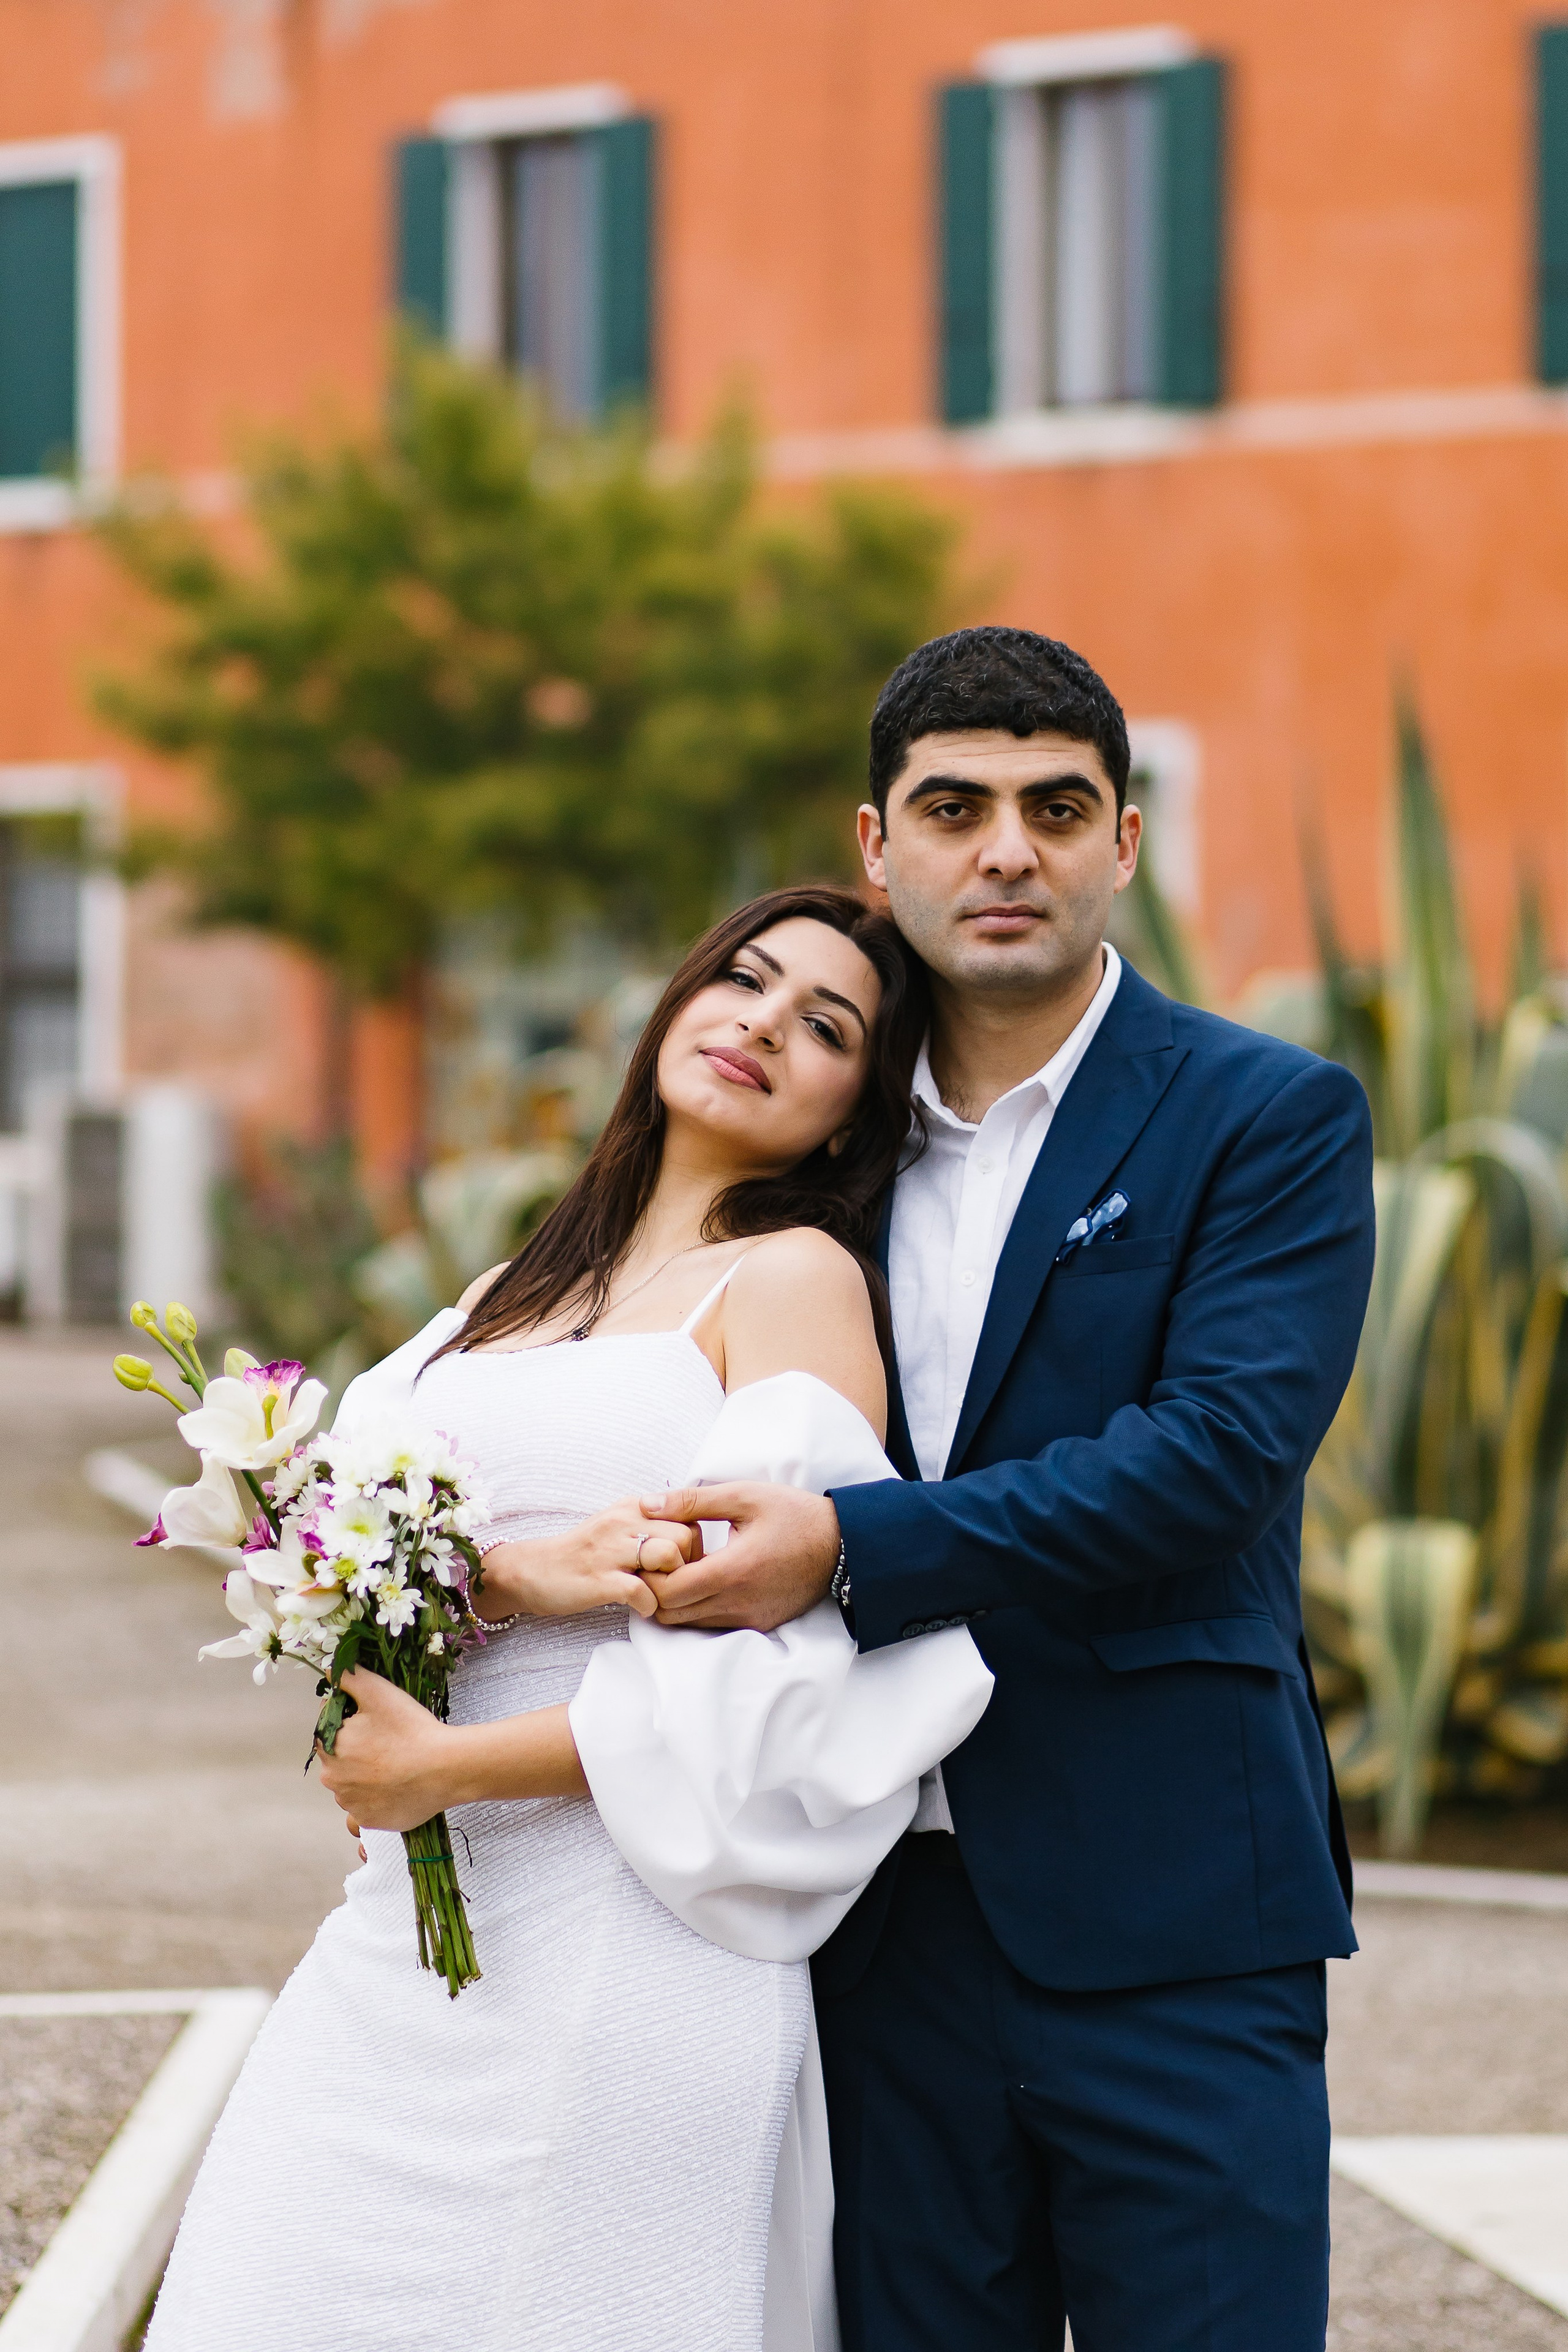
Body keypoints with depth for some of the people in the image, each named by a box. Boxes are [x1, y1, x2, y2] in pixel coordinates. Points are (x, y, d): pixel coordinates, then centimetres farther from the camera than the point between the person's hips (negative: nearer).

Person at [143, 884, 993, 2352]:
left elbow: (766, 1674, -13)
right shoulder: (515, 1297, 19)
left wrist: (447, 1765, -11)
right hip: (404, 1943, 7)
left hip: (617, 1946, -6)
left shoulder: (795, 1279, -3)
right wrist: (510, 1573, -15)